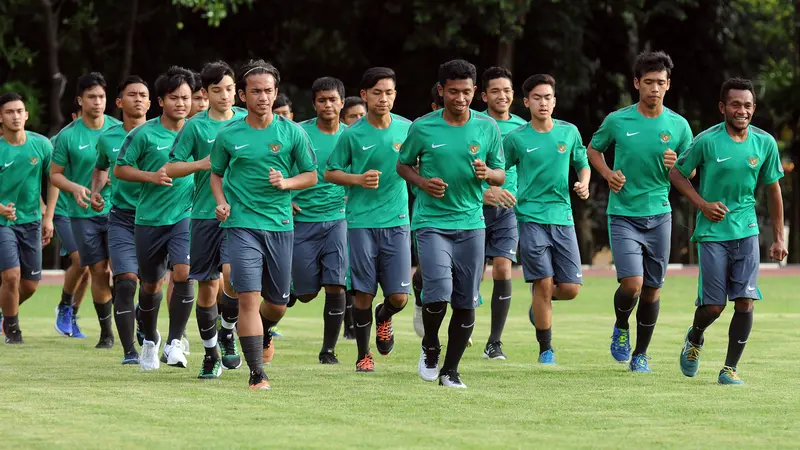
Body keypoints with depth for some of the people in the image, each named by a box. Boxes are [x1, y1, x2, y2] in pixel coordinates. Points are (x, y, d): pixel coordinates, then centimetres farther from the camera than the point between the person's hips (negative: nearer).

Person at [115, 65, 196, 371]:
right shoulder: (144, 134, -6)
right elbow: (120, 169, -2)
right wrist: (151, 176, -16)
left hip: (186, 214, 0)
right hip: (149, 217, 0)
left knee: (183, 273, -21)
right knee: (150, 285, 12)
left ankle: (174, 343, -11)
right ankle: (150, 339, 38)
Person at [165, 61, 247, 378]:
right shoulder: (195, 126, 1)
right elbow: (170, 168, 3)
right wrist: (202, 164, -11)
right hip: (205, 215, 0)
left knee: (233, 272, -20)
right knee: (207, 286, 4)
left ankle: (228, 333, 5)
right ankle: (211, 353, 19)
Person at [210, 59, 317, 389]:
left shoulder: (291, 132, 2)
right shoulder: (228, 135, 2)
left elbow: (311, 175, 9)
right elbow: (216, 173, 16)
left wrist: (286, 183, -11)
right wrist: (221, 201, -3)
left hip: (281, 225, 2)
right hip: (242, 224, -2)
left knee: (277, 304, 10)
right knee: (249, 298, -14)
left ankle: (257, 334, 45)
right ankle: (257, 374, -11)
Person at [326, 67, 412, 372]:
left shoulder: (407, 129, 4)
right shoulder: (352, 134, -2)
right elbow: (330, 173, 4)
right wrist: (358, 180, -12)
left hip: (397, 221, 1)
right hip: (361, 221, -1)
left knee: (399, 296, -4)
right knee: (363, 294, 0)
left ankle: (384, 317, 31)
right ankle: (363, 355, 17)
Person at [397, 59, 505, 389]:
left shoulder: (487, 128, 3)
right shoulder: (423, 128, -3)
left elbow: (501, 176, 10)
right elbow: (403, 165, 10)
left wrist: (487, 174, -13)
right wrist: (422, 182, -10)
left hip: (471, 225, 3)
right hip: (431, 222, -2)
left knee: (466, 303, 1)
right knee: (438, 293, -18)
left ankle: (451, 370, 16)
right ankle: (430, 347, 11)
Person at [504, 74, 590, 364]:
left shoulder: (569, 132, 7)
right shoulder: (516, 139, -1)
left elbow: (583, 164, 18)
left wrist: (583, 184, -1)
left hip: (563, 217, 3)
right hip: (531, 217, -3)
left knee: (570, 288, -2)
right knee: (544, 283, -9)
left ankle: (539, 304, 32)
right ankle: (545, 349, 5)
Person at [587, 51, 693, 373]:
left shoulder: (678, 125, 1)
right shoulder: (617, 121, -3)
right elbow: (593, 149, 14)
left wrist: (676, 165, -14)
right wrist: (608, 174, -4)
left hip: (659, 216, 2)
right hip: (623, 215, -2)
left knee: (652, 289, 8)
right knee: (632, 284, -16)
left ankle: (641, 353, 25)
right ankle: (621, 328, 16)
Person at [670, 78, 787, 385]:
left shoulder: (765, 143, 0)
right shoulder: (707, 141, -10)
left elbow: (773, 189, 10)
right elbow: (677, 173, 2)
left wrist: (778, 238, 10)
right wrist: (703, 204, -12)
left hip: (747, 231, 3)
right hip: (712, 232, -2)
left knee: (745, 302, -8)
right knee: (713, 306, -4)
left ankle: (730, 368, 4)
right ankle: (694, 339, 31)